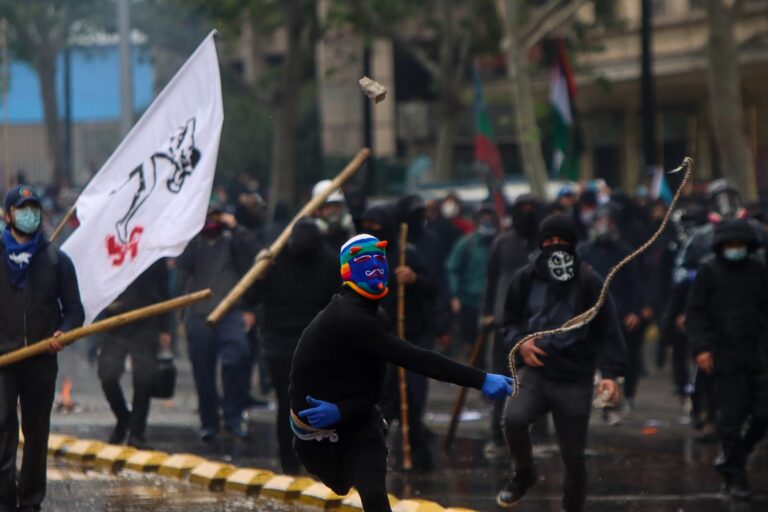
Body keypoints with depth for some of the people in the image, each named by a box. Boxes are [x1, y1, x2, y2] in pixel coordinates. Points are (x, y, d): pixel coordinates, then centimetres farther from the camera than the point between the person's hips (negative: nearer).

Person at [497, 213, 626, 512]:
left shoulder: (589, 282, -5)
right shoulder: (526, 279, 3)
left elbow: (608, 331, -4)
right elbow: (510, 321, 16)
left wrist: (611, 373, -16)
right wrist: (520, 341, -7)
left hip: (575, 379, -1)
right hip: (535, 371, 1)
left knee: (573, 456, 4)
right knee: (514, 418, -28)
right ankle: (523, 475, 1)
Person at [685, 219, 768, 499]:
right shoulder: (709, 271, -2)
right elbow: (696, 313, 0)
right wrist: (702, 347, -11)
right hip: (726, 356, -3)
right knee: (732, 415, -4)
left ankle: (731, 458, 21)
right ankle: (734, 475, 7)